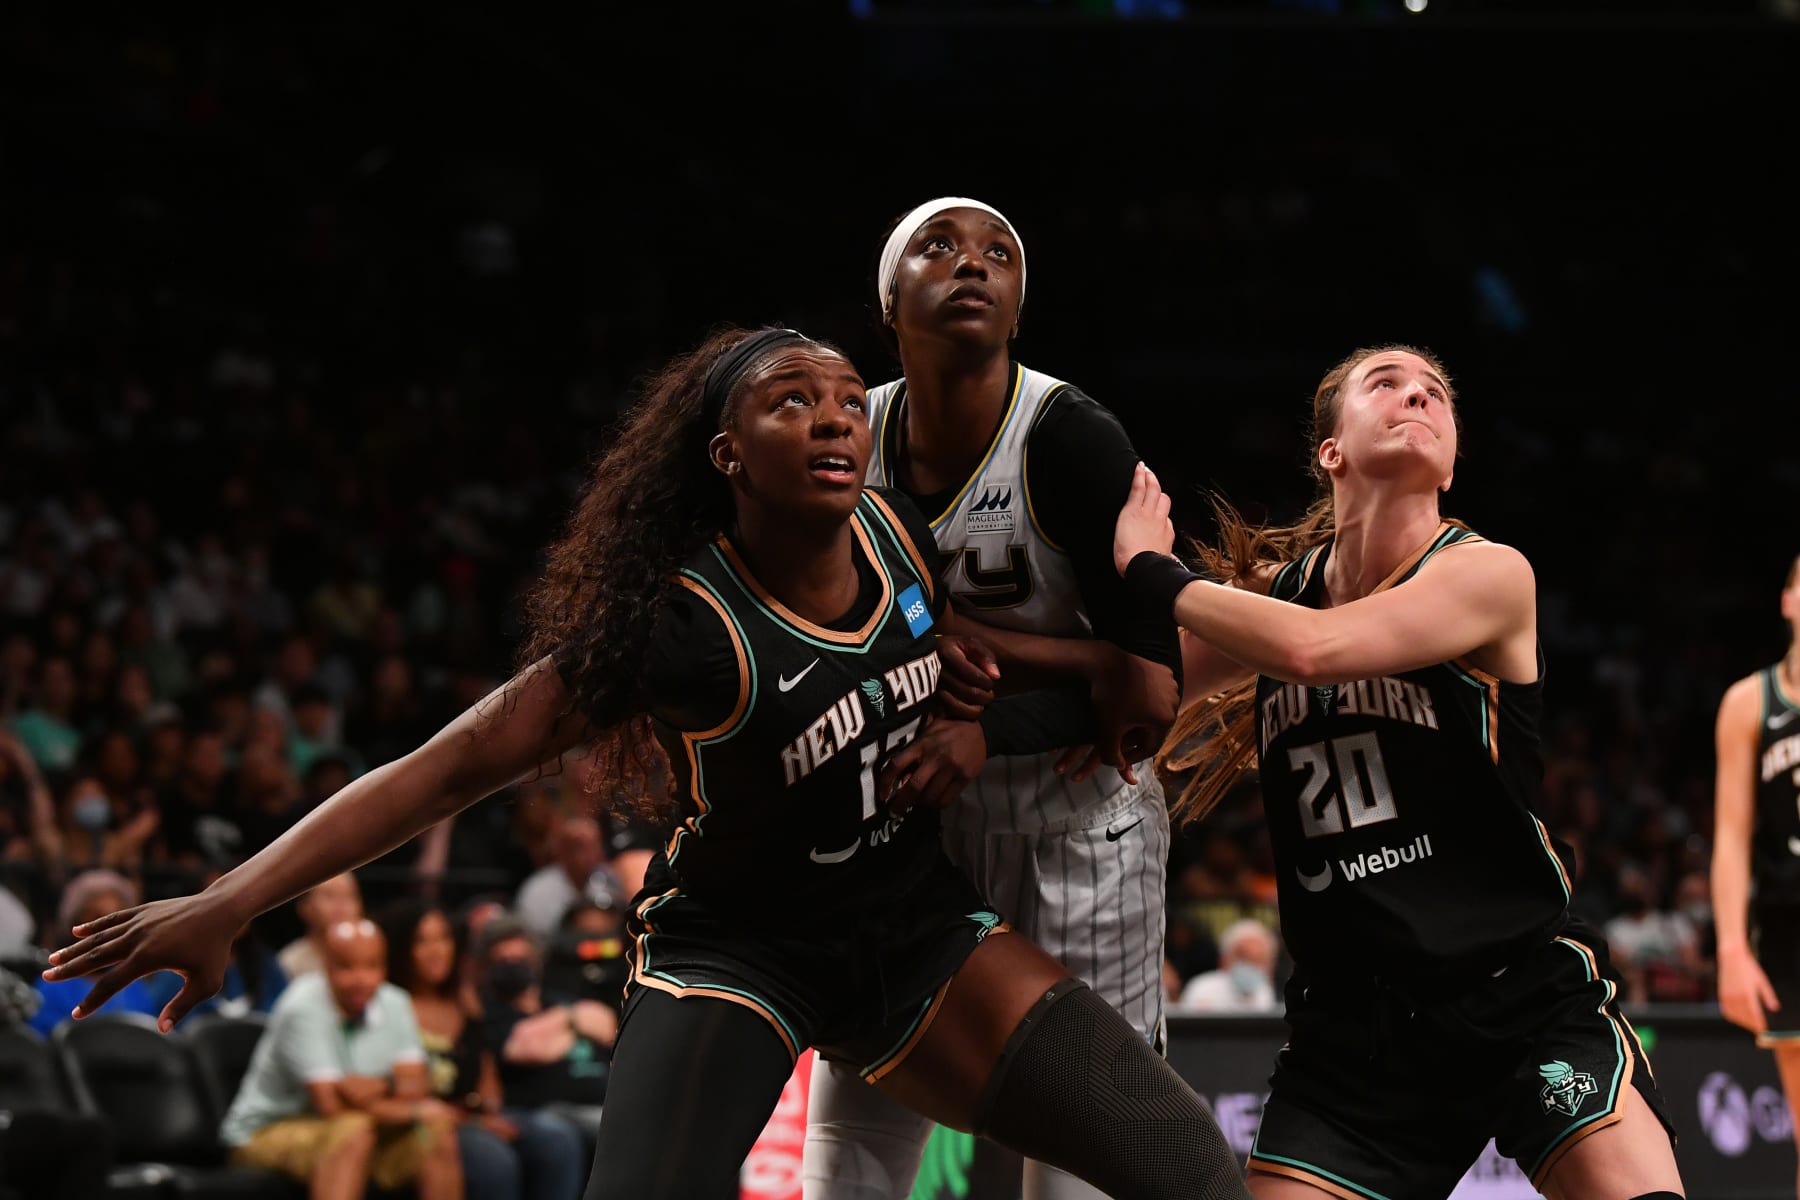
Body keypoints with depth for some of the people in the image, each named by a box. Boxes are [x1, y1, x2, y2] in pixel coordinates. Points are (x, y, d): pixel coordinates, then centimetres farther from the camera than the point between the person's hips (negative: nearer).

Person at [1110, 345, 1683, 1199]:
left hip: (1523, 992, -4)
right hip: (1350, 1024, 4)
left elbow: (1313, 647, -22)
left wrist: (1151, 570, -11)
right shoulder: (1273, 587, 7)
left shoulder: (1489, 575, -8)